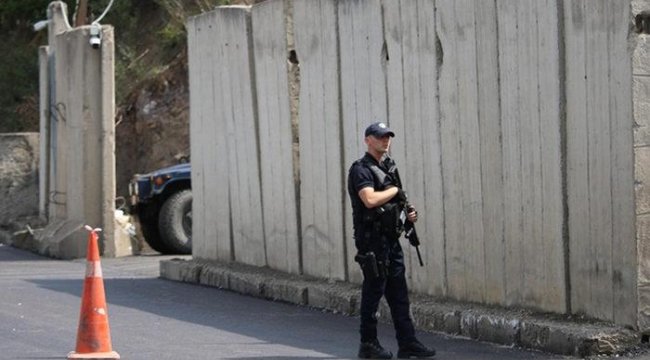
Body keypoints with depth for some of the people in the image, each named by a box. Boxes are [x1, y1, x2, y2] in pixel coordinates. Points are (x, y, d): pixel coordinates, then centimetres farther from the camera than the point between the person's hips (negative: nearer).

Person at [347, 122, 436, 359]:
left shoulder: (389, 166, 15)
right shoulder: (361, 170, -12)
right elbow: (370, 200, -28)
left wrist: (408, 213, 6)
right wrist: (394, 190, -13)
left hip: (391, 239, 8)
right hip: (372, 240, -8)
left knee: (399, 294, 7)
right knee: (373, 292, -2)